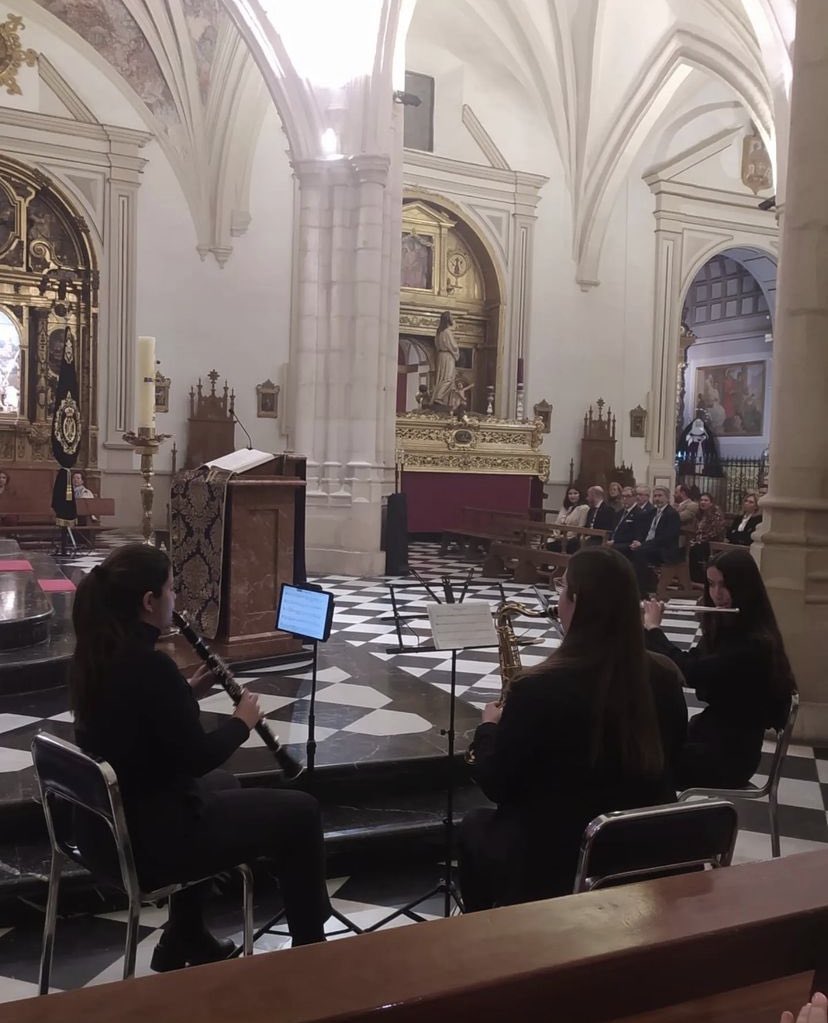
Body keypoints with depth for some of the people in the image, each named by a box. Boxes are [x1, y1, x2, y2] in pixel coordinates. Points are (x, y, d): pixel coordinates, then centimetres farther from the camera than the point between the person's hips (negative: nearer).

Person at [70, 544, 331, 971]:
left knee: (222, 786, 34)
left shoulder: (92, 654, 1)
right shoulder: (148, 665, -26)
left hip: (106, 824, 9)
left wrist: (187, 693, 9)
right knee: (299, 812, 3)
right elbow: (197, 758, -20)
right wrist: (242, 720, -4)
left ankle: (184, 941, 37)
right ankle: (310, 948, 21)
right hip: (148, 839, -9)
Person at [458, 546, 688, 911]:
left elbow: (497, 786, -12)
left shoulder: (539, 688, -24)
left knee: (476, 824, 26)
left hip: (552, 868, -5)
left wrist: (489, 728, 7)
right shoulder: (665, 678, -8)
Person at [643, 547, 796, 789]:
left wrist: (653, 628, -16)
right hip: (709, 731, 8)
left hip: (732, 754, -8)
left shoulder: (755, 644, -22)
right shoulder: (723, 628, 6)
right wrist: (647, 628, 0)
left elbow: (690, 673, -30)